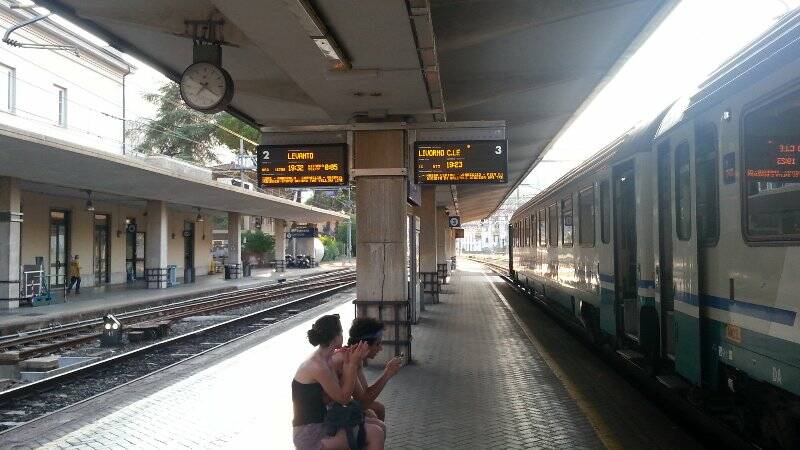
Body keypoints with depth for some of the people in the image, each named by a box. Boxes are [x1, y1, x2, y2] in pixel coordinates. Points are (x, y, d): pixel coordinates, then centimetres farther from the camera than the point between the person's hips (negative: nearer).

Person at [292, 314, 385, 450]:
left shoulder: (323, 360, 7)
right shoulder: (318, 367, -22)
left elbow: (339, 393, 2)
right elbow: (343, 398, -14)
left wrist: (347, 364, -5)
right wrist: (353, 364, -13)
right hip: (310, 436, -10)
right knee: (376, 435, -16)